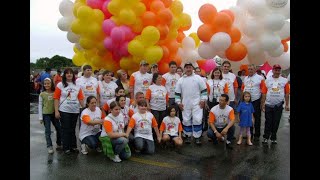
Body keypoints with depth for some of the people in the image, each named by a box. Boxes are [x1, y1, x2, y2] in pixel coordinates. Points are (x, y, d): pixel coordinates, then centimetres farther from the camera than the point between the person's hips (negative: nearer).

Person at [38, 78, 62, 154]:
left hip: (54, 113, 2)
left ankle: (59, 144, 25)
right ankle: (49, 147, 8)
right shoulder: (42, 94, -3)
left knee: (59, 129, 9)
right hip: (46, 114, -2)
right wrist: (40, 117, -4)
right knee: (47, 131, 0)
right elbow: (40, 106, -1)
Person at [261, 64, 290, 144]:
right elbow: (264, 93, 1)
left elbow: (287, 93, 3)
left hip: (279, 105, 1)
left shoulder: (284, 81, 2)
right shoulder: (267, 80, 1)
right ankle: (266, 137, 16)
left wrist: (287, 104, 0)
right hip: (268, 105, 0)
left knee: (276, 122, 8)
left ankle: (273, 138, 21)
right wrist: (263, 104, -1)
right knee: (268, 122, 5)